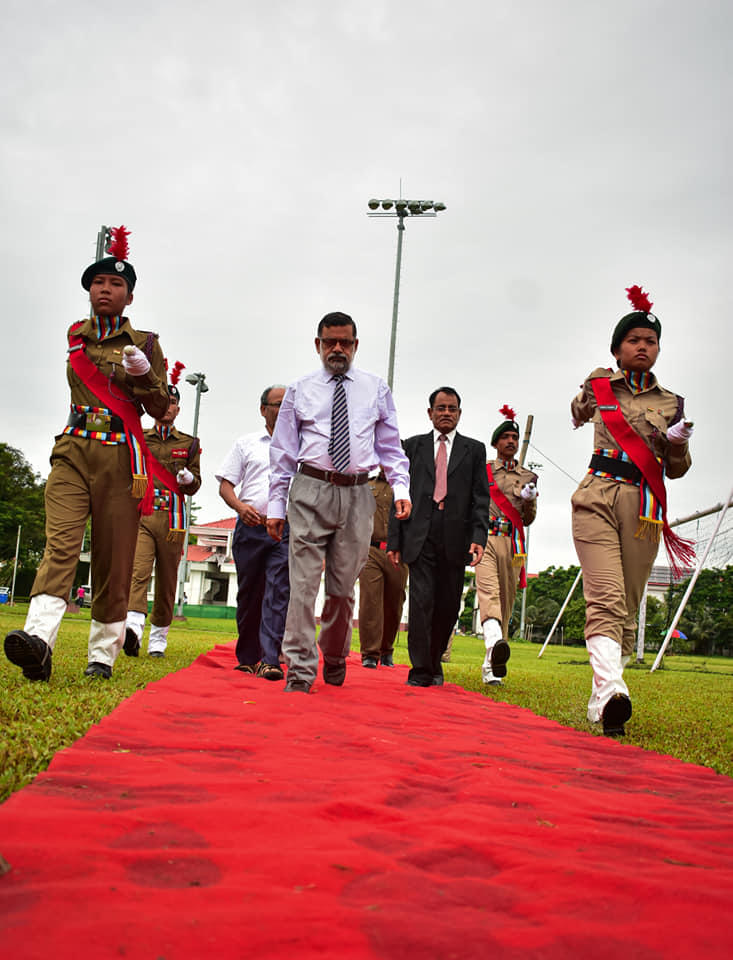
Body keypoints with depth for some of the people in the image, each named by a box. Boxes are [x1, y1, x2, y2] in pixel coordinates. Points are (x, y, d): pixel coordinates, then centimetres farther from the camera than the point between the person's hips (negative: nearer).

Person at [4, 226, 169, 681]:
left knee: (114, 558, -1)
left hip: (120, 459, -1)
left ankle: (104, 653, 6)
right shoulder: (75, 338, 16)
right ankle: (39, 637, -33)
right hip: (72, 453, 2)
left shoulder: (146, 344, 8)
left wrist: (143, 374, -14)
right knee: (60, 542, -17)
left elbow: (160, 409, 3)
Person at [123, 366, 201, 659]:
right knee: (138, 570, -21)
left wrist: (188, 478, -12)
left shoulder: (189, 443, 15)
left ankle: (158, 638, 14)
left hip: (172, 519, 1)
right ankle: (133, 627, -37)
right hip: (140, 515, -1)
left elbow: (194, 486, 10)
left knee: (167, 581, 4)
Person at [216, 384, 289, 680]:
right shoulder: (246, 443, 15)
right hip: (251, 526, 1)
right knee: (248, 594, 6)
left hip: (287, 527, -1)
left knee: (279, 592, -12)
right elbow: (225, 485, 11)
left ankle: (270, 661, -15)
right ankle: (246, 658, 19)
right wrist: (240, 506, -9)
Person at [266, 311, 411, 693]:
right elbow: (283, 452, 10)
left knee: (343, 586, 8)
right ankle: (300, 672, -1)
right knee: (304, 583, -7)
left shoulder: (376, 389, 13)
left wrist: (401, 489, -3)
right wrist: (276, 505, 4)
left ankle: (335, 659, 30)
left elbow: (391, 447, 13)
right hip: (311, 491, -1)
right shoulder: (299, 391, 10)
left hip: (357, 494, 1)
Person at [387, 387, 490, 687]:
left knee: (448, 606, 6)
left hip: (456, 539, 1)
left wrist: (479, 536, -8)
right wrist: (394, 539, 2)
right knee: (421, 601, -8)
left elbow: (480, 498, 6)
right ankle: (421, 670, -1)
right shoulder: (413, 446, 13)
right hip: (420, 537, -1)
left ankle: (435, 661, 26)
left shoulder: (474, 450, 13)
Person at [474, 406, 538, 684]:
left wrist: (529, 499, -4)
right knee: (488, 590, -27)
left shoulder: (527, 477, 19)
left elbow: (529, 519, 15)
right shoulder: (481, 471, 13)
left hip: (513, 543, 3)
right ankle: (494, 644, -50)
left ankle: (490, 666, 8)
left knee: (506, 602, 1)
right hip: (485, 537, -3)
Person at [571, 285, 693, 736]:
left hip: (645, 508, 2)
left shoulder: (671, 403, 15)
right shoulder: (598, 385, 13)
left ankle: (601, 699, 10)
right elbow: (580, 412, 38)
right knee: (606, 598, -19)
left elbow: (676, 469, 11)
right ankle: (613, 690, -34)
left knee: (628, 606, 1)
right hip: (597, 499, -2)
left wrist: (678, 442, -4)